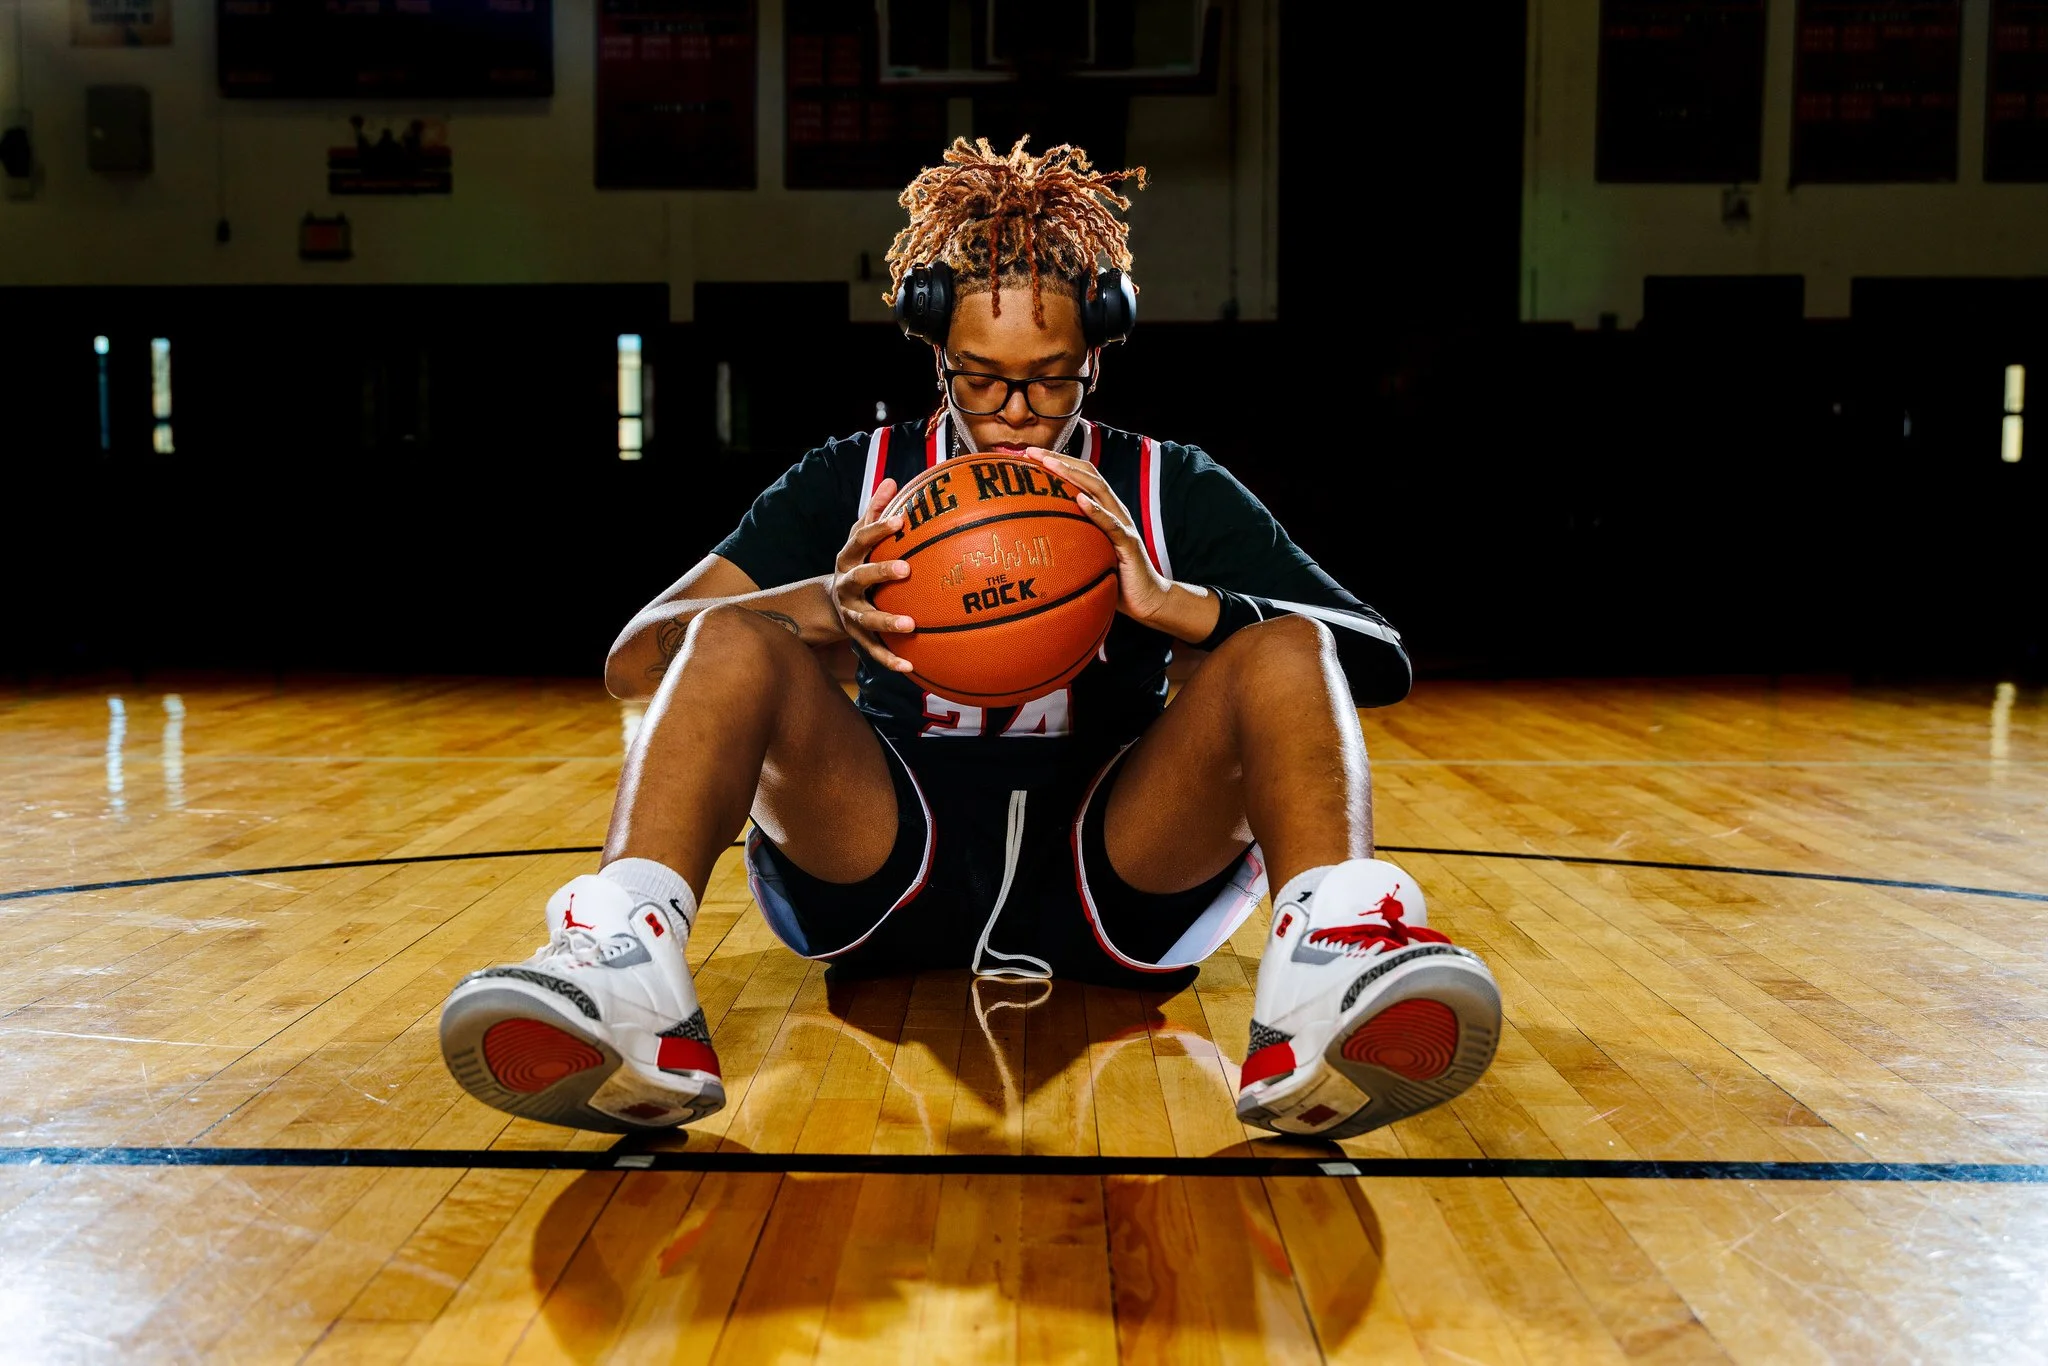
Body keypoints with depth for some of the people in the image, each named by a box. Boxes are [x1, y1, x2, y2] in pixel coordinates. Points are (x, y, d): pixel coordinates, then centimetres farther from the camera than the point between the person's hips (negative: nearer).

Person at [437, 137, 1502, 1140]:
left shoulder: (1173, 491, 5)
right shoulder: (852, 483, 6)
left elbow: (1382, 663, -6)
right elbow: (634, 663, -4)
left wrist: (1173, 603, -24)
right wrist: (820, 608, -24)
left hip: (1118, 878, 0)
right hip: (882, 871, 1)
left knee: (1287, 648, -20)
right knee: (730, 639, -19)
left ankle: (1326, 973, -45)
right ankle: (620, 967, -40)